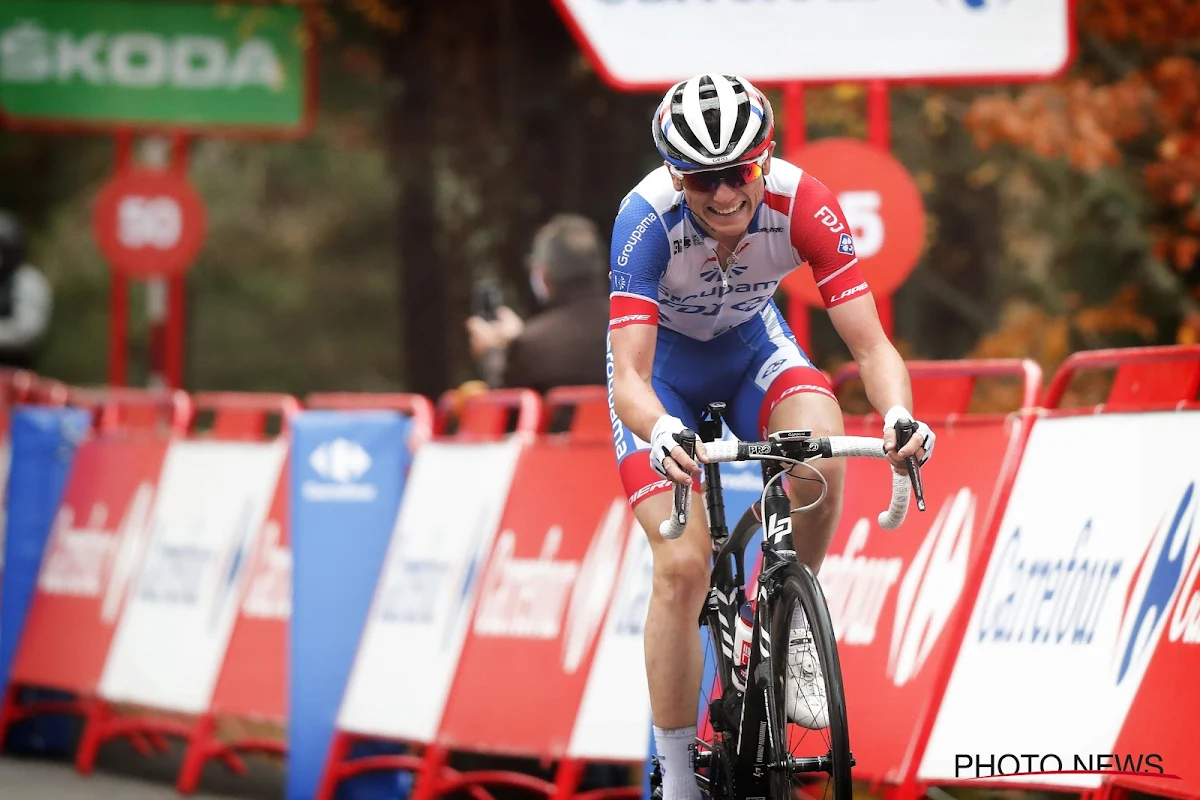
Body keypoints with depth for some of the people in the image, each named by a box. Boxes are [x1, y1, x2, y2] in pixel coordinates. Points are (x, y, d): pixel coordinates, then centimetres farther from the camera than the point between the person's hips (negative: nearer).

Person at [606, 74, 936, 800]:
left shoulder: (803, 204, -30)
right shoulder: (648, 217, -35)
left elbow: (871, 344, -30)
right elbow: (629, 377, -39)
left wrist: (898, 414, -52)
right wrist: (660, 433, -62)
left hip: (751, 343, 2)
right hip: (663, 360, -2)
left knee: (822, 457, -32)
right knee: (683, 566, -17)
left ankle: (792, 621, -6)